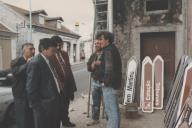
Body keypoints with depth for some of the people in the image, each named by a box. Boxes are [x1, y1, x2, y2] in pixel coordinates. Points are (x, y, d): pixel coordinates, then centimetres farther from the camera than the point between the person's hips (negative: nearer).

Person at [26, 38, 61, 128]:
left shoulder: (47, 61, 10)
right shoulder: (35, 63, -19)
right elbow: (31, 88, -19)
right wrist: (37, 106, -15)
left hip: (53, 103, 9)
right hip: (44, 107, -9)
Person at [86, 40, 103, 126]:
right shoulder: (93, 56, 13)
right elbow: (88, 67, 10)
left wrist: (101, 64, -20)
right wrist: (92, 65, -10)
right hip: (95, 81, 6)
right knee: (95, 102, 14)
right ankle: (95, 119, 28)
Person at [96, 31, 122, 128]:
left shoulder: (108, 50, -15)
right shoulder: (113, 49, 17)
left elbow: (109, 68, -23)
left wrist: (106, 81, -16)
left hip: (109, 84, -11)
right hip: (114, 82, 11)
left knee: (111, 109, -3)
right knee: (114, 108, 20)